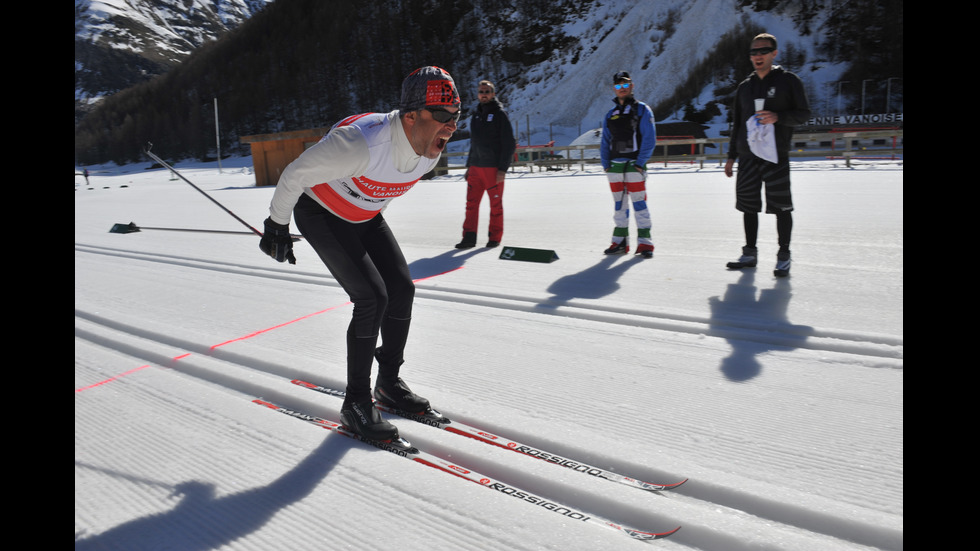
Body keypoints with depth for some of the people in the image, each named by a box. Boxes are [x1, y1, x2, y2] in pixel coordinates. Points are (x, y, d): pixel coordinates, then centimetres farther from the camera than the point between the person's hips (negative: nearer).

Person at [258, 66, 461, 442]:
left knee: (402, 289, 1)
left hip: (364, 216, 7)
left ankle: (389, 382, 21)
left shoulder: (431, 148, -15)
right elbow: (296, 174, -25)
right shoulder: (361, 143, -39)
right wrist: (277, 226, -12)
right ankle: (356, 403, -3)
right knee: (372, 298, -17)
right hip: (321, 214, -7)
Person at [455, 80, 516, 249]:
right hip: (475, 167, 6)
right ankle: (469, 237, 2)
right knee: (471, 203, 0)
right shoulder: (476, 115, 15)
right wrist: (469, 165, 15)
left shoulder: (500, 114, -4)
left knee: (496, 204, 3)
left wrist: (502, 169, -14)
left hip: (493, 168, -5)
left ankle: (495, 237, 13)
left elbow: (509, 144, -8)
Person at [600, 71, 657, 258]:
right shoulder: (610, 115, 16)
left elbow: (650, 138, -5)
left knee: (639, 204, -6)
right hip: (614, 167, 5)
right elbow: (605, 142, 18)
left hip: (634, 166, -5)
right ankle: (620, 242, 14)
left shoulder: (642, 110, 2)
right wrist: (605, 164, 5)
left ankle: (645, 243, -1)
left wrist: (640, 163, -12)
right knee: (619, 206, 8)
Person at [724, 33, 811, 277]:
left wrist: (778, 117, -18)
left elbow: (803, 113, 0)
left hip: (776, 155, -5)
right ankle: (750, 254, 19)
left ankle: (784, 257, 5)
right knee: (748, 206, 8)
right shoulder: (744, 86, 15)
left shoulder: (788, 80, 1)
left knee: (781, 207, -3)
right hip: (748, 156, 5)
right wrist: (731, 156, 17)